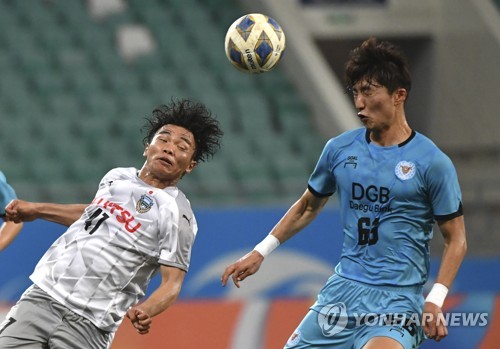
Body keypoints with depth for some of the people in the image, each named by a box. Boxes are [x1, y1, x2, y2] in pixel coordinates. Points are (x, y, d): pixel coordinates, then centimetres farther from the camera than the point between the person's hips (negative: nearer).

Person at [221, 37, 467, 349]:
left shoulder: (433, 162, -7)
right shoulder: (340, 149, 7)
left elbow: (456, 238, -3)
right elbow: (308, 206, 23)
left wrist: (436, 300, -13)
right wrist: (260, 253, 19)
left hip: (398, 299, -5)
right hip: (344, 288, 5)